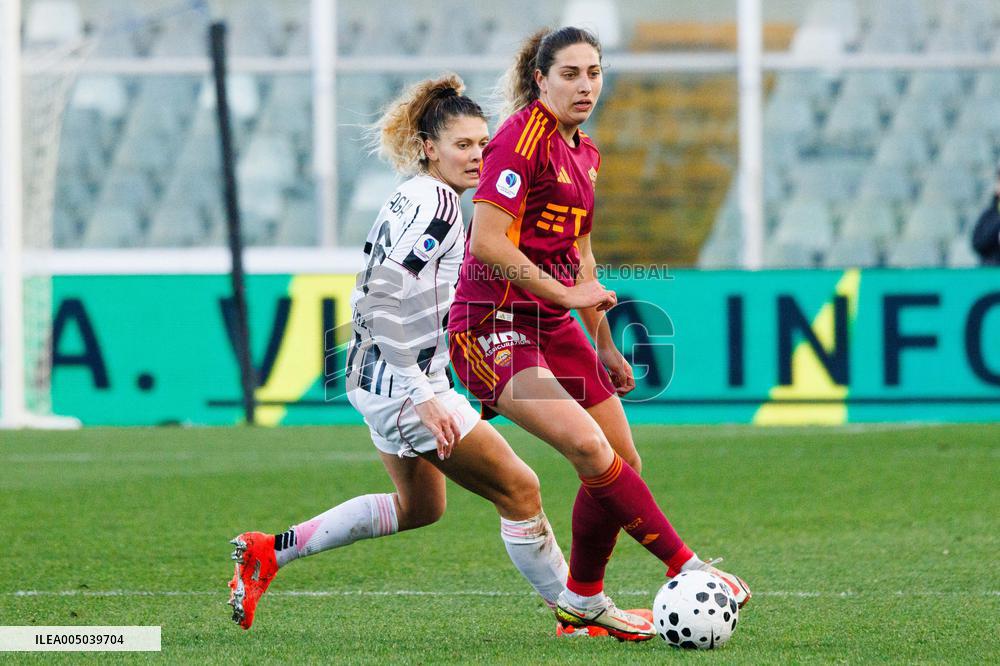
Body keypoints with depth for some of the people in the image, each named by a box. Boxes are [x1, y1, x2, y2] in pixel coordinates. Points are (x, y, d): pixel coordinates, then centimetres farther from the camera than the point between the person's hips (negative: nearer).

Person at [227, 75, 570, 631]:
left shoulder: (412, 199, 11)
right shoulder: (437, 203, -18)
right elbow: (384, 298, -27)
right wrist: (422, 397, -28)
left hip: (378, 377, 11)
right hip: (402, 382, -11)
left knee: (421, 507, 27)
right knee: (519, 490, -5)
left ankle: (269, 552, 27)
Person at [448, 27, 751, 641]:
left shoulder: (584, 152, 14)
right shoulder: (522, 138, -13)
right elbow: (487, 243, -21)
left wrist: (604, 344, 26)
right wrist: (566, 293, -17)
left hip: (552, 326, 9)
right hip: (493, 328, -9)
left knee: (623, 463, 6)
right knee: (589, 446, -25)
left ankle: (582, 602, 22)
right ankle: (685, 567, -20)